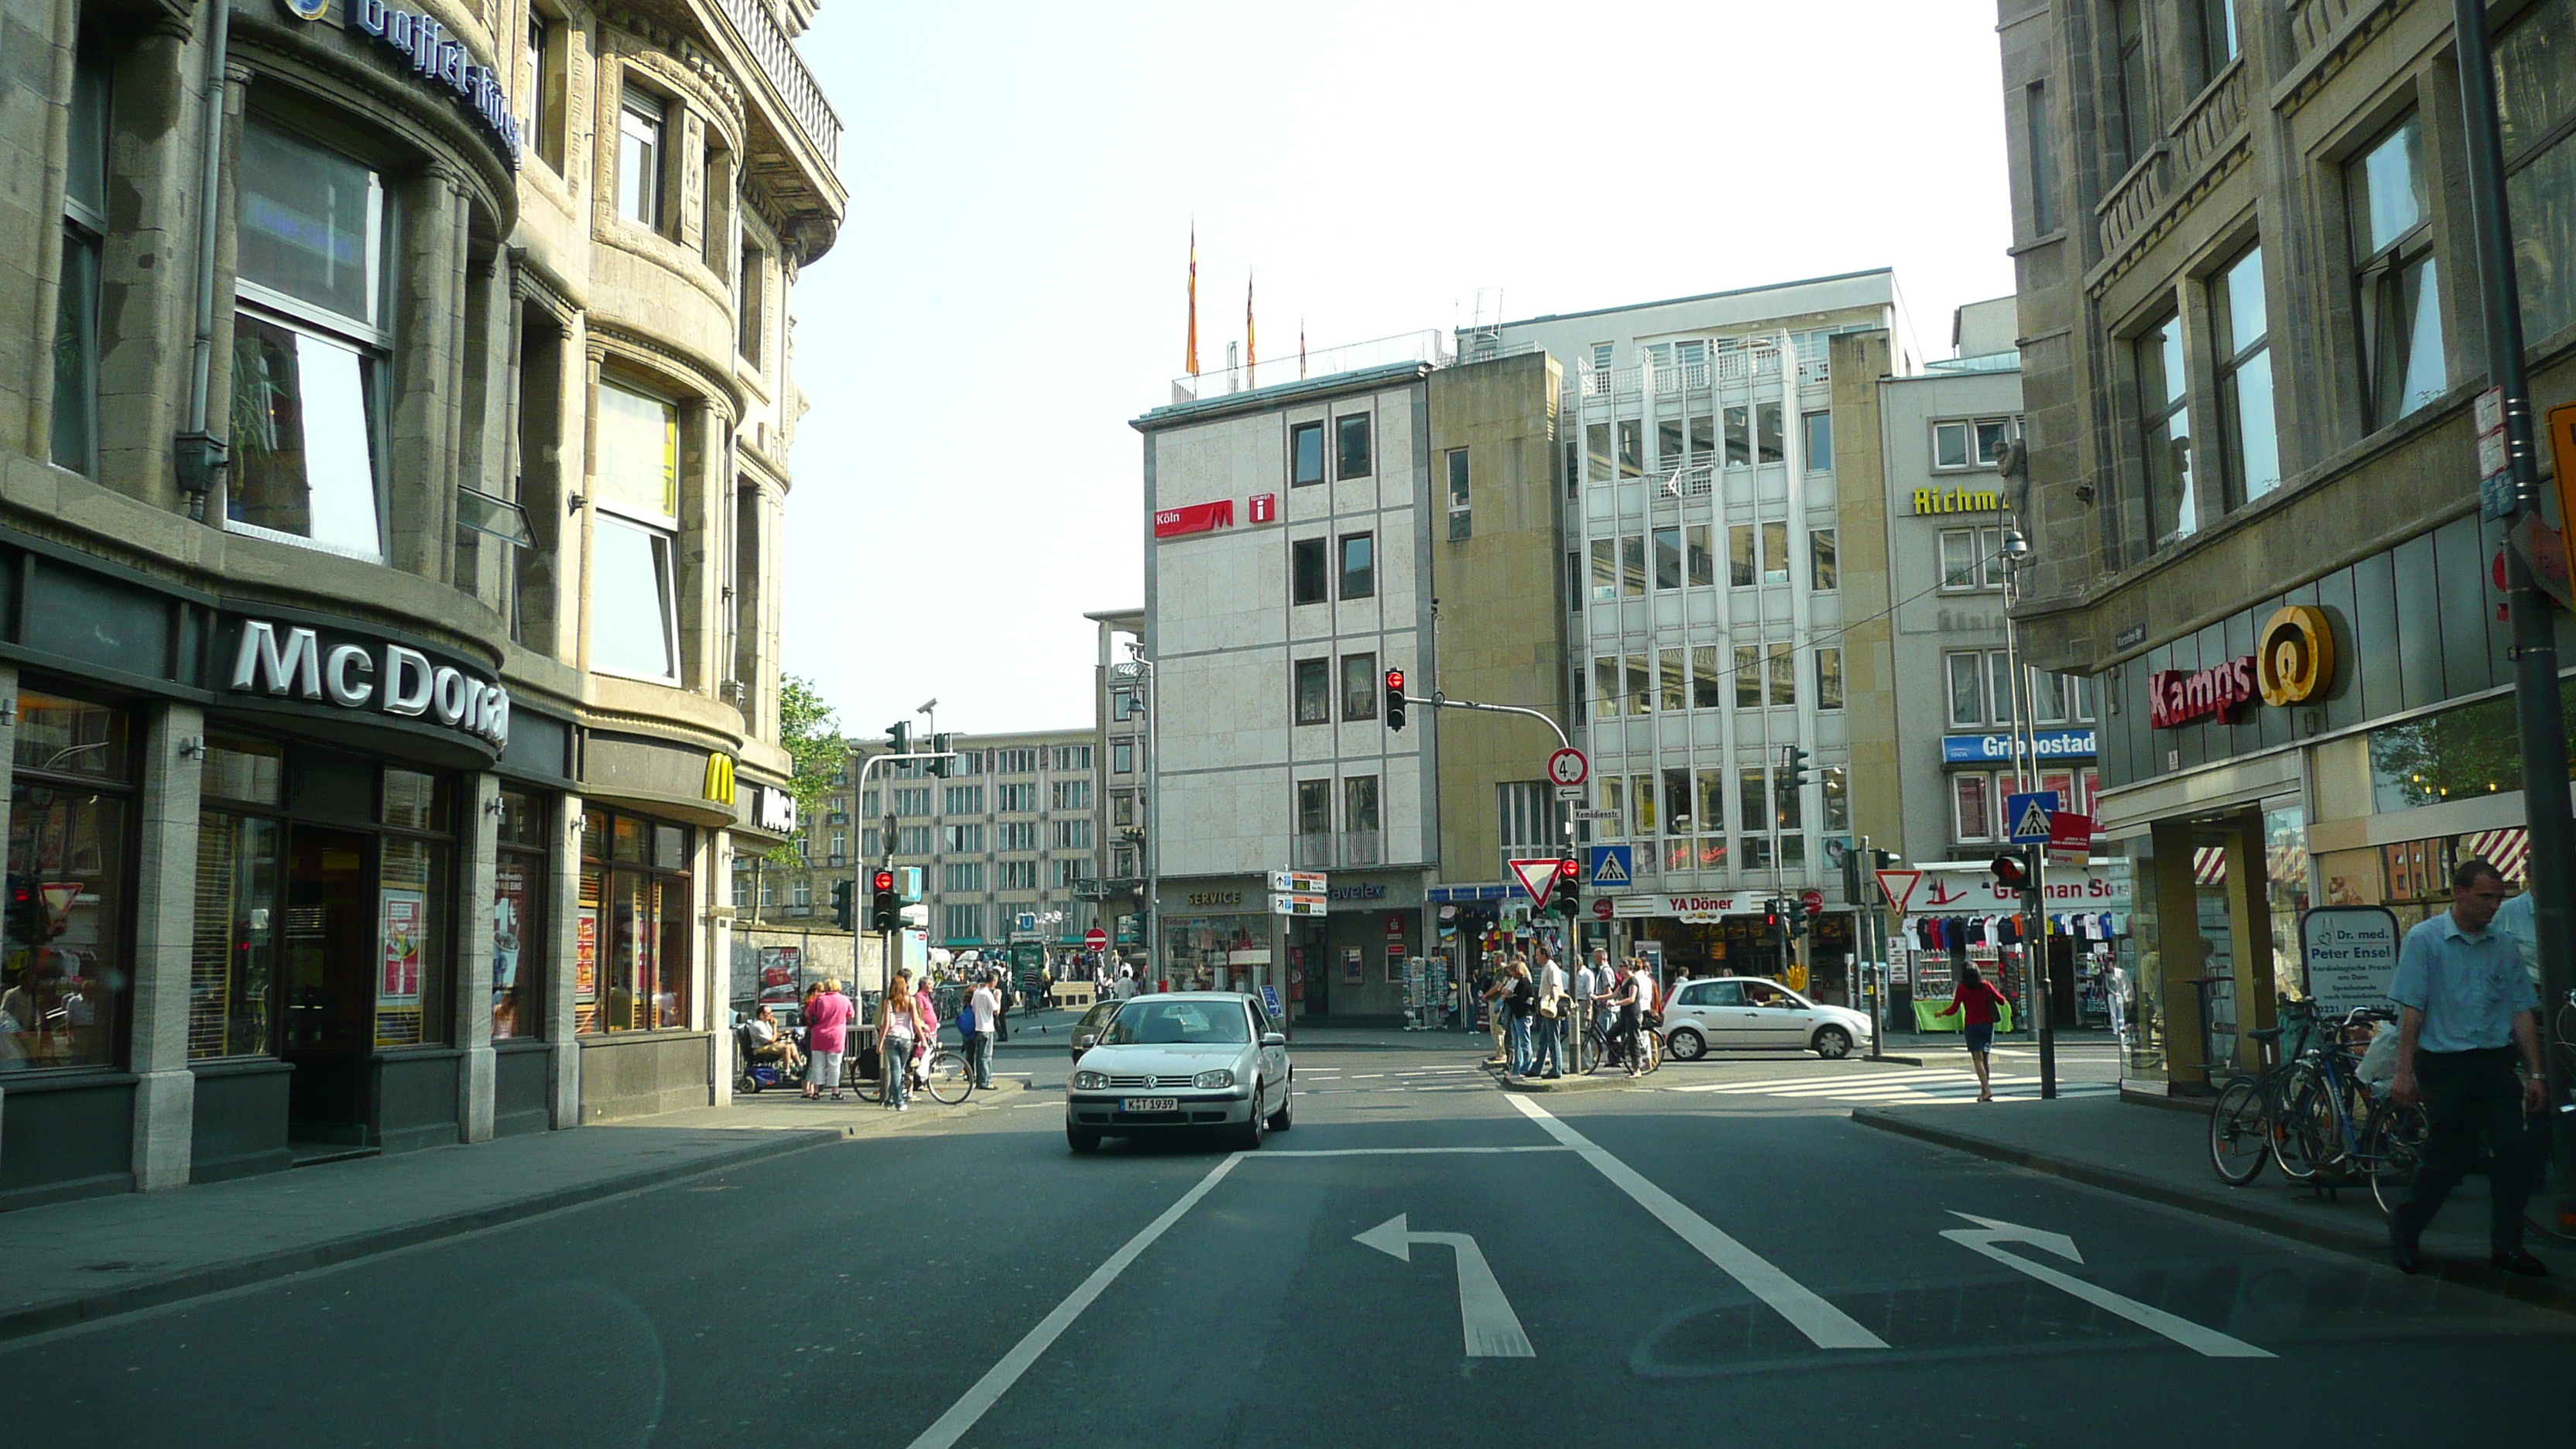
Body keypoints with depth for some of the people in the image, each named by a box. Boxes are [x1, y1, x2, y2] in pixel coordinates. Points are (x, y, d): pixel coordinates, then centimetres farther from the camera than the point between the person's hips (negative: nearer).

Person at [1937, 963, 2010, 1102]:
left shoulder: (1962, 988, -5)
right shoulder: (1986, 985, 3)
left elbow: (1954, 1009, -5)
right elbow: (2001, 1001, 8)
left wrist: (1941, 1013, 12)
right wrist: (2005, 1001, 31)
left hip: (1972, 1026, -3)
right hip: (1988, 1025, 3)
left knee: (1977, 1059, -7)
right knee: (1985, 1059, 12)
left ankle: (1987, 1089, -22)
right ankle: (1984, 1090, 15)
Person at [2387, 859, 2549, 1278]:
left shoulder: (2506, 945, 8)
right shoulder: (2423, 939, -5)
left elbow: (2522, 1011, 9)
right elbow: (2411, 1008, -8)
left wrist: (2535, 1073, 5)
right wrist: (2404, 1072, -11)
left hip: (2495, 1061, 4)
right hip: (2445, 1062, -4)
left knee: (2518, 1150, -5)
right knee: (2449, 1158, 0)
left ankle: (2506, 1244, 11)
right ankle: (2403, 1232, 19)